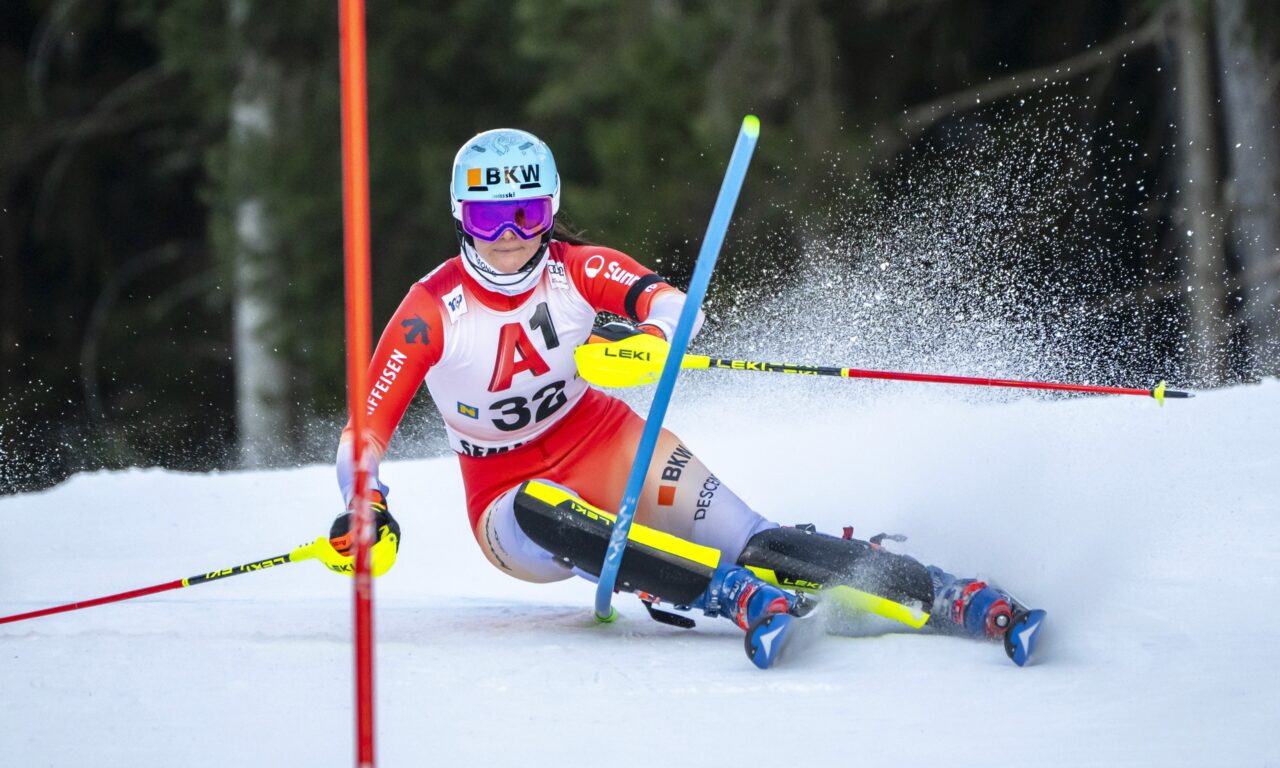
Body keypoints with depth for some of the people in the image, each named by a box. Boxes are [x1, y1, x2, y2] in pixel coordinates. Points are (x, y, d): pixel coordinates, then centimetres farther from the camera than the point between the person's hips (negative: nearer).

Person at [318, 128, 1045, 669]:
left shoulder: (578, 270, -11)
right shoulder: (432, 312, -14)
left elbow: (675, 306, -27)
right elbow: (366, 429, -13)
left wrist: (646, 338, -50)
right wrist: (363, 510, -31)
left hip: (606, 445, 1)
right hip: (510, 501, -1)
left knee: (748, 544, -22)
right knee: (545, 512, -39)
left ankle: (945, 595, -27)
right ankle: (740, 598, -45)